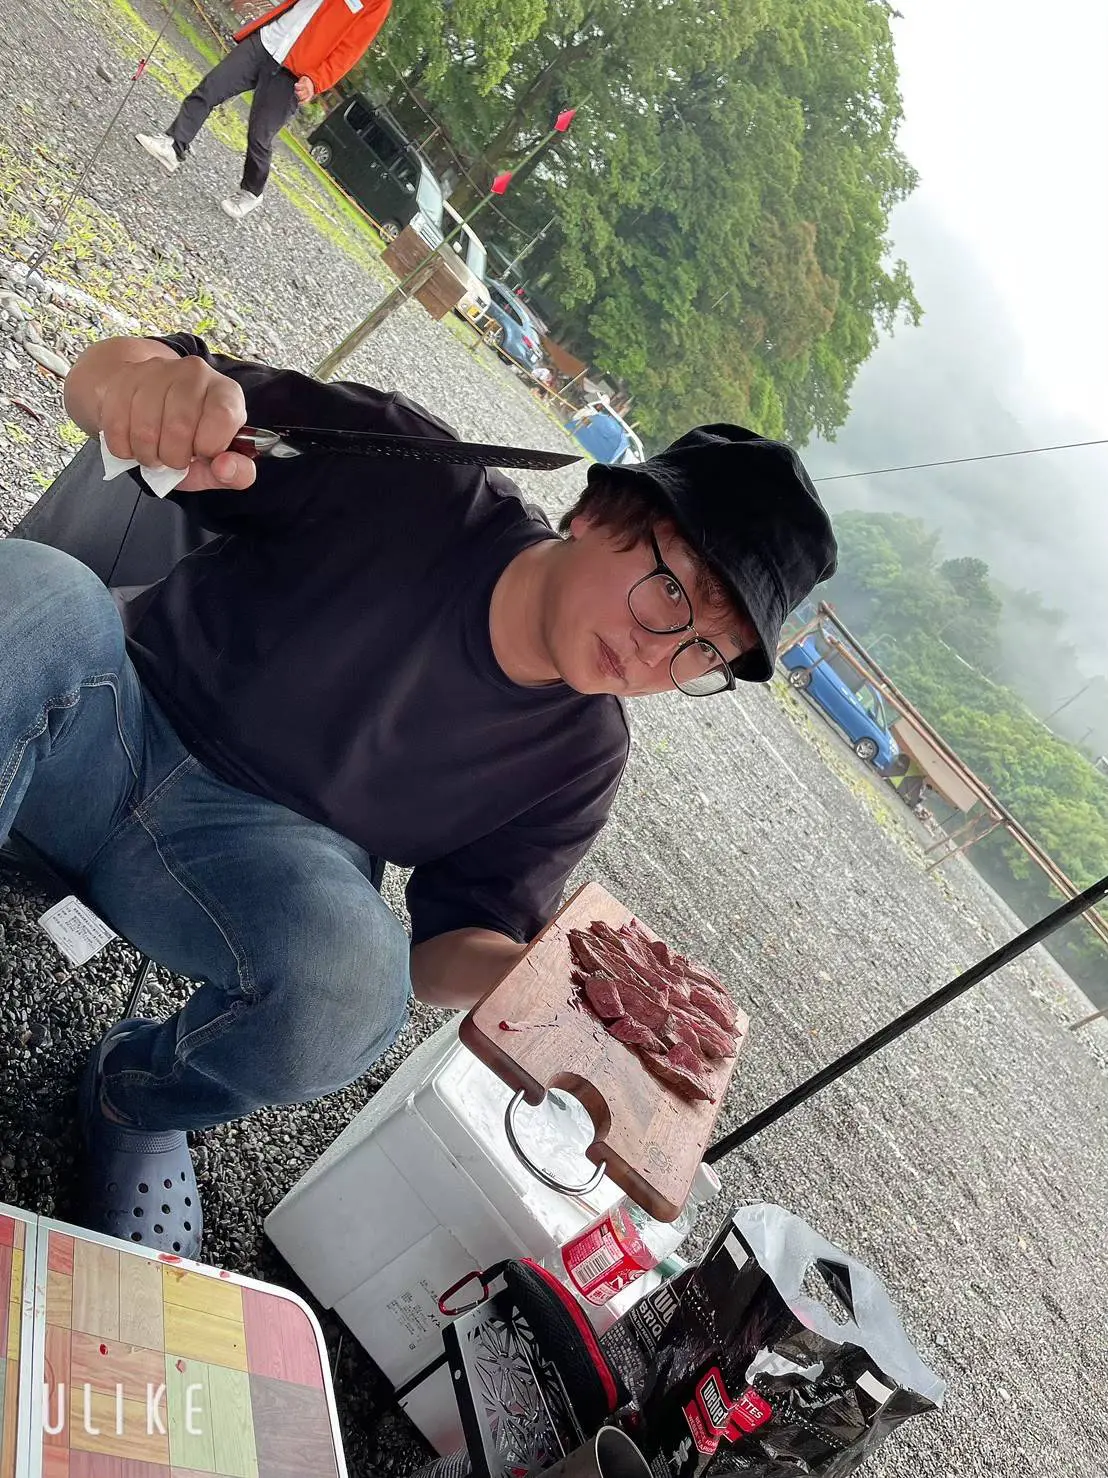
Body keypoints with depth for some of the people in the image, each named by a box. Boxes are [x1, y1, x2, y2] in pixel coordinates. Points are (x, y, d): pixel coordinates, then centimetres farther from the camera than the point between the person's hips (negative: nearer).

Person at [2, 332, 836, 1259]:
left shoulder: (576, 764, -6)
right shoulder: (417, 482, -13)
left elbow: (445, 948, -2)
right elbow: (106, 374, -9)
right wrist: (148, 381, -36)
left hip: (251, 848, 1)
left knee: (349, 989, -34)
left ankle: (140, 1103, 2)